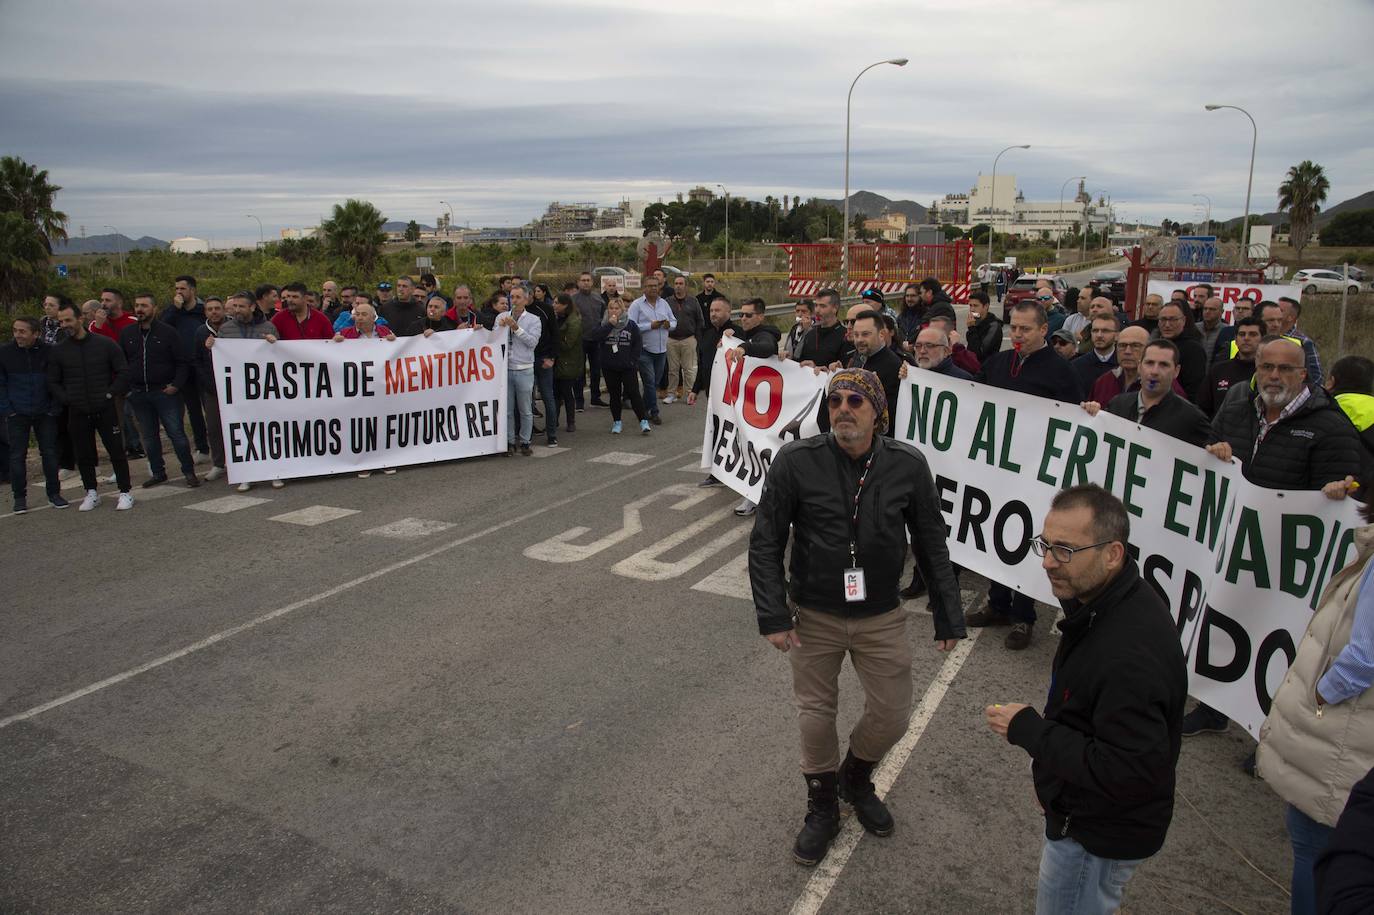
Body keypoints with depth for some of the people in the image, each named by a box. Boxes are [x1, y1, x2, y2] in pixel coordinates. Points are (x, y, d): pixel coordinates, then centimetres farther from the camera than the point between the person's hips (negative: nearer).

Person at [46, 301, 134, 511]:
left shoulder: (105, 344, -1)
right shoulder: (58, 351, 5)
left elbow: (123, 373, 0)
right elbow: (52, 382, 11)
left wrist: (110, 393, -8)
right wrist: (66, 399, -3)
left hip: (105, 409, -2)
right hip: (77, 413, 3)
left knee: (117, 451, 0)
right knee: (84, 455, 10)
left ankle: (125, 492, 10)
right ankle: (91, 492, 23)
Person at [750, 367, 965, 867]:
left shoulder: (908, 466, -11)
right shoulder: (795, 461, -16)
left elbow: (931, 545, 0)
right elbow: (765, 544, -9)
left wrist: (948, 616, 3)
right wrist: (773, 616, -14)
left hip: (882, 618, 2)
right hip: (813, 616, -1)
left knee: (892, 716, 11)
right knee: (816, 716, 11)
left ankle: (855, 777, 44)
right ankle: (822, 807, 38)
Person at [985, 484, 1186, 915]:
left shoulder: (1131, 654, -37)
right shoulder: (1121, 603, -3)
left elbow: (1128, 773, -35)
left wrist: (1027, 729, -27)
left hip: (1099, 838, -9)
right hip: (1089, 813, 9)